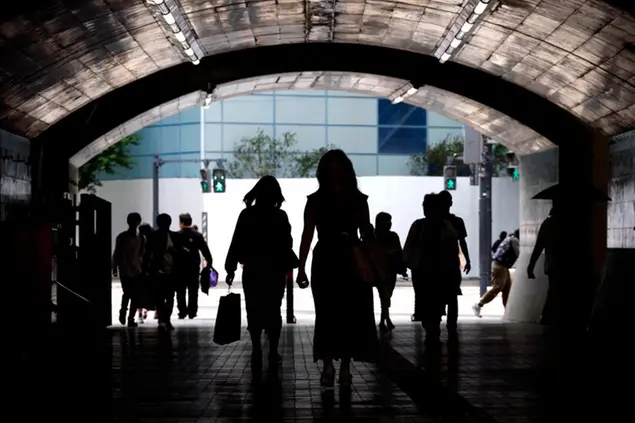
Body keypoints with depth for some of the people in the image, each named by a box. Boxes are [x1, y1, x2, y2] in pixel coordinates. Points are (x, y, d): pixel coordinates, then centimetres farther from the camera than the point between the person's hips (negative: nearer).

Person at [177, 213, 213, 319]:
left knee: (181, 291, 7)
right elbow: (205, 250, -1)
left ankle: (182, 312, 4)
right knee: (193, 291, 7)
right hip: (194, 268, 2)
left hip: (180, 267, -2)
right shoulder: (197, 235, -1)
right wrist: (209, 263, 4)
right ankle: (192, 312, 6)